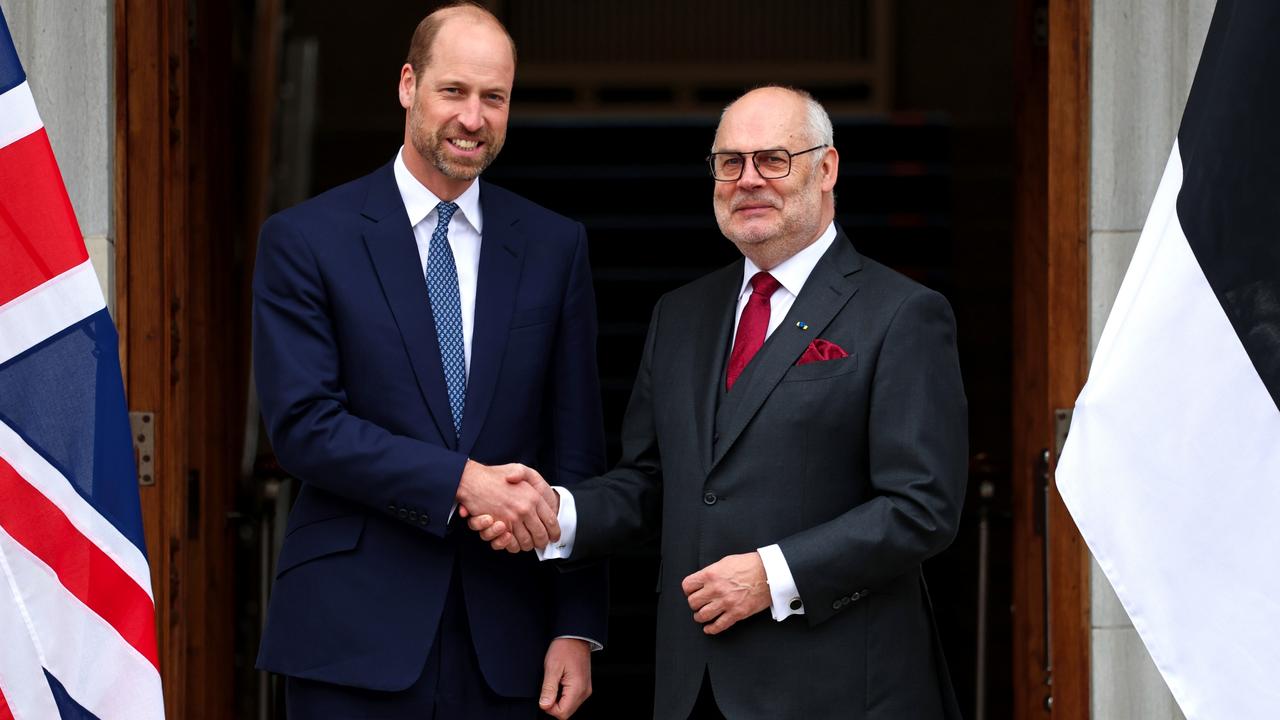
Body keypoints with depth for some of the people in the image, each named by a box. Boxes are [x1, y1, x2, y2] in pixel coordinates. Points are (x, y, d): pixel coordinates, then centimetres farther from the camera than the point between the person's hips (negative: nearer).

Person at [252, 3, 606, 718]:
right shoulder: (305, 240, 0)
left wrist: (578, 630, 1)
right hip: (353, 637, -2)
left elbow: (576, 450, 7)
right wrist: (461, 481, -18)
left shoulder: (554, 246, 9)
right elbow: (304, 424, -9)